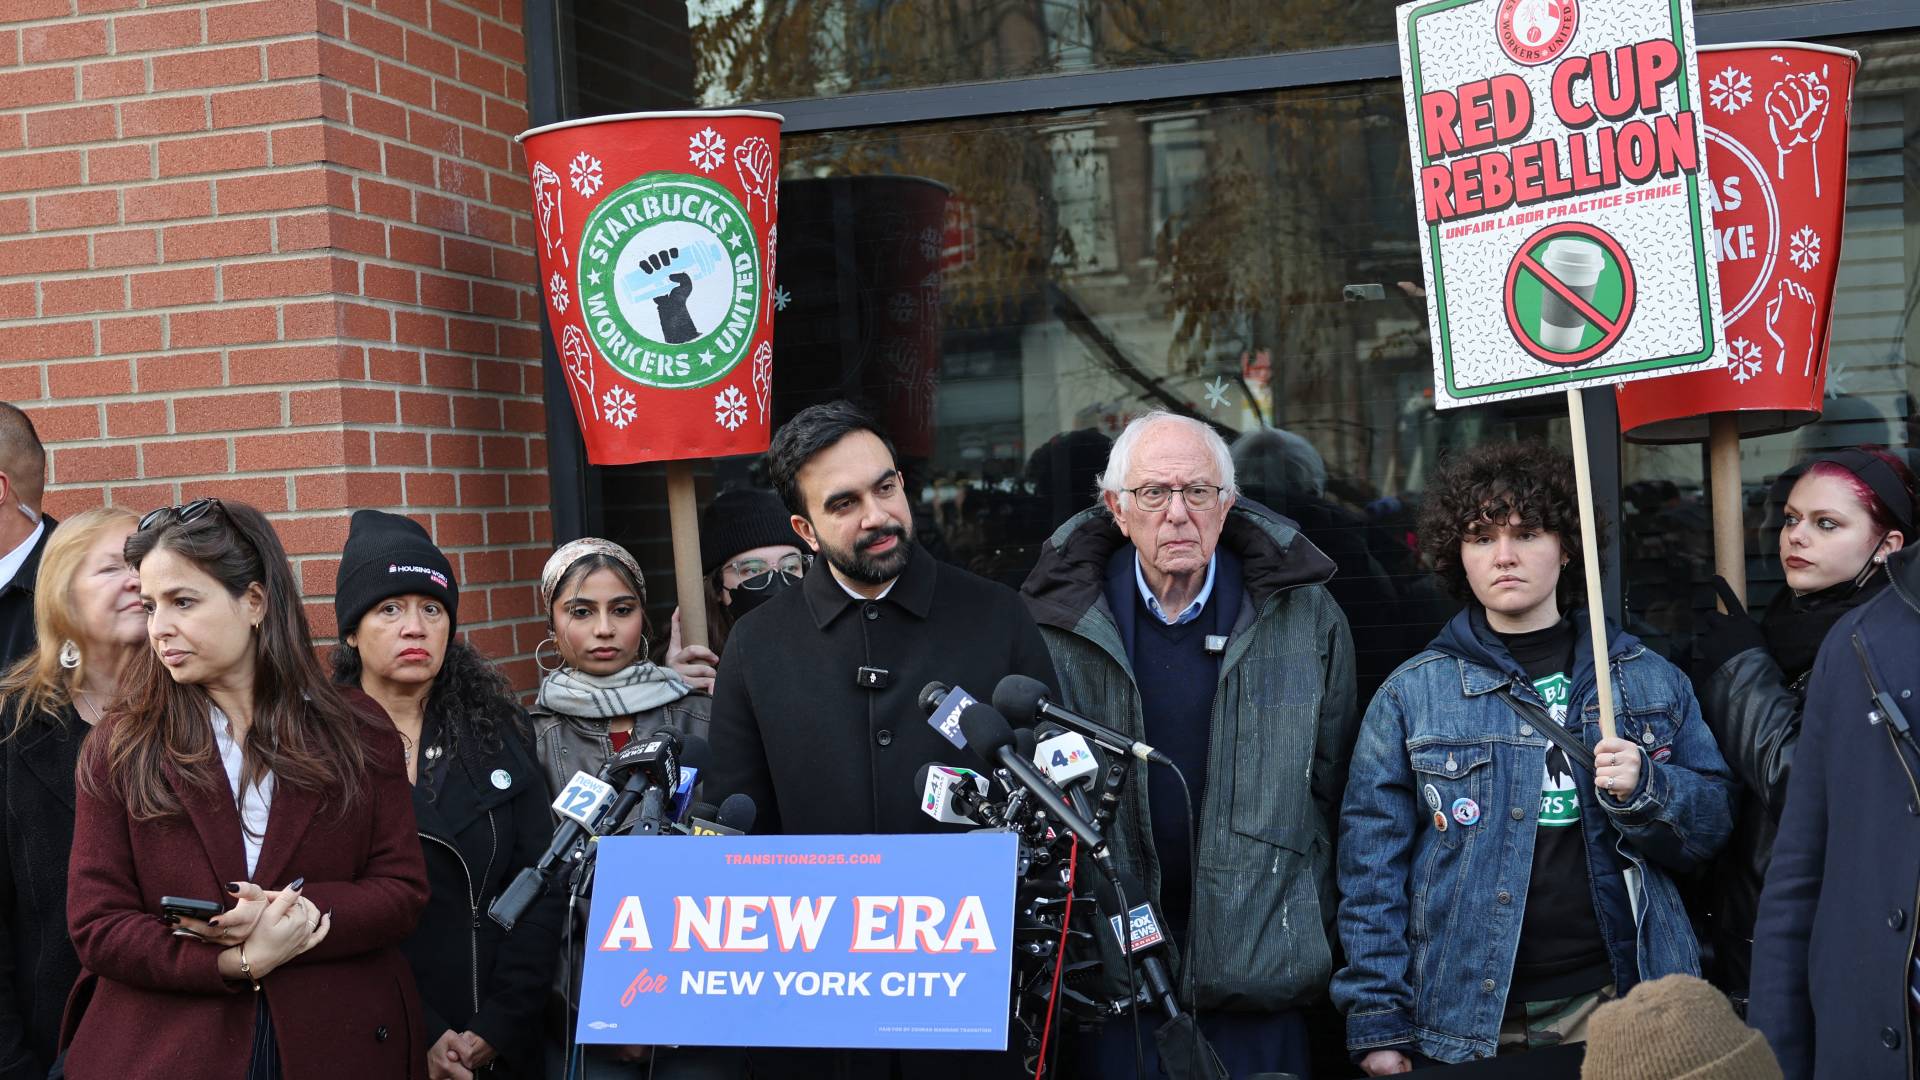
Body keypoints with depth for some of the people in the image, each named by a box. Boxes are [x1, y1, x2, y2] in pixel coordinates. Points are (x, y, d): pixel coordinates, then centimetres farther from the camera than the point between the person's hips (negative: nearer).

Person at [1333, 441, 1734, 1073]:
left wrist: (1644, 789, -12)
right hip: (1470, 1027, -1)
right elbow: (1373, 872, 0)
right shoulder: (1411, 696, 1)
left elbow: (1714, 824, 8)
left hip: (1620, 1004, 1)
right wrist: (1377, 1026, -6)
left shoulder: (1648, 680, 6)